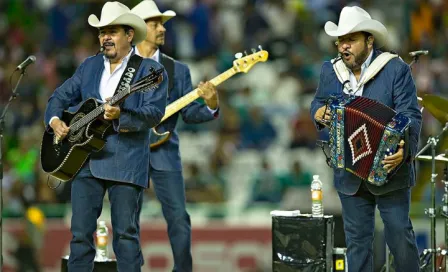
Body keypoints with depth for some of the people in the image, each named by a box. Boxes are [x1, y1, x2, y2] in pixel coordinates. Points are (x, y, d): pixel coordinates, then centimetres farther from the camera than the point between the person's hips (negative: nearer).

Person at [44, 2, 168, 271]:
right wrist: (54, 120, 1)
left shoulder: (151, 71, -1)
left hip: (126, 164, -5)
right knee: (80, 232, 3)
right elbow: (61, 97, 22)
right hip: (86, 160, 5)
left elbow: (154, 113, -13)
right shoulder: (89, 66, 15)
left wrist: (121, 115, -28)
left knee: (126, 233, -5)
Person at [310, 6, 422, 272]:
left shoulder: (396, 69, -10)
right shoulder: (330, 70, 3)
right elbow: (319, 102, 17)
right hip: (349, 174, 4)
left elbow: (410, 116, -14)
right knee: (357, 240, 8)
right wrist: (319, 113, -9)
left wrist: (405, 149, -32)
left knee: (400, 235, 0)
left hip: (388, 168, -4)